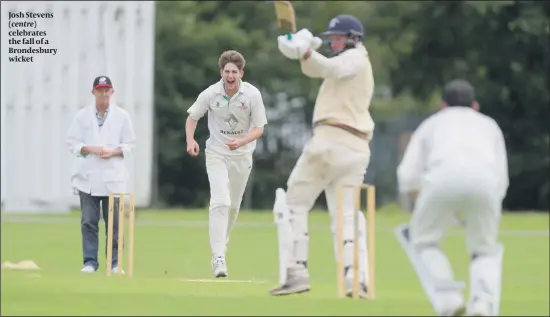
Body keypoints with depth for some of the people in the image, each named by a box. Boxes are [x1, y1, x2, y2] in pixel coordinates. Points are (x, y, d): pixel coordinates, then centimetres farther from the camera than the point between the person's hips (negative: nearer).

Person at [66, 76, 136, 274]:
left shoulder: (122, 116, 7)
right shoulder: (82, 115, 7)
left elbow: (129, 144, 7)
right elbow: (72, 142, 5)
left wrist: (113, 151, -10)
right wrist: (90, 149, -12)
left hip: (113, 177, 0)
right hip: (87, 177, 0)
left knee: (114, 221, -1)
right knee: (89, 221, -2)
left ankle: (115, 263, 5)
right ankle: (90, 262, 3)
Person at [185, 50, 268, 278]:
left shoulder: (252, 95, -14)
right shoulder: (210, 94, -14)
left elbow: (259, 128, -9)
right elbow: (192, 117, 1)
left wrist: (242, 141, -29)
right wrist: (190, 140, -17)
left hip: (242, 154, 2)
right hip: (217, 153, -2)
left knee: (234, 205, 12)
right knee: (220, 201, -18)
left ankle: (221, 244, 36)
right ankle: (218, 256, -22)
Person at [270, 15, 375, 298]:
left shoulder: (355, 58, -1)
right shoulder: (354, 63, 26)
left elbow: (332, 68, -24)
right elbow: (314, 70, 17)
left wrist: (306, 52, -39)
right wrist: (305, 52, -3)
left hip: (331, 139, -9)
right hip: (357, 149, 9)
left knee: (294, 203, 0)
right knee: (345, 215, 6)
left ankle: (297, 272, -9)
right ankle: (355, 278, -14)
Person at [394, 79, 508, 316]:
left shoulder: (431, 124, 36)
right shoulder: (488, 125, 39)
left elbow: (407, 182, 26)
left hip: (444, 177, -1)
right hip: (485, 179, 1)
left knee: (422, 242, 22)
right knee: (485, 250, 21)